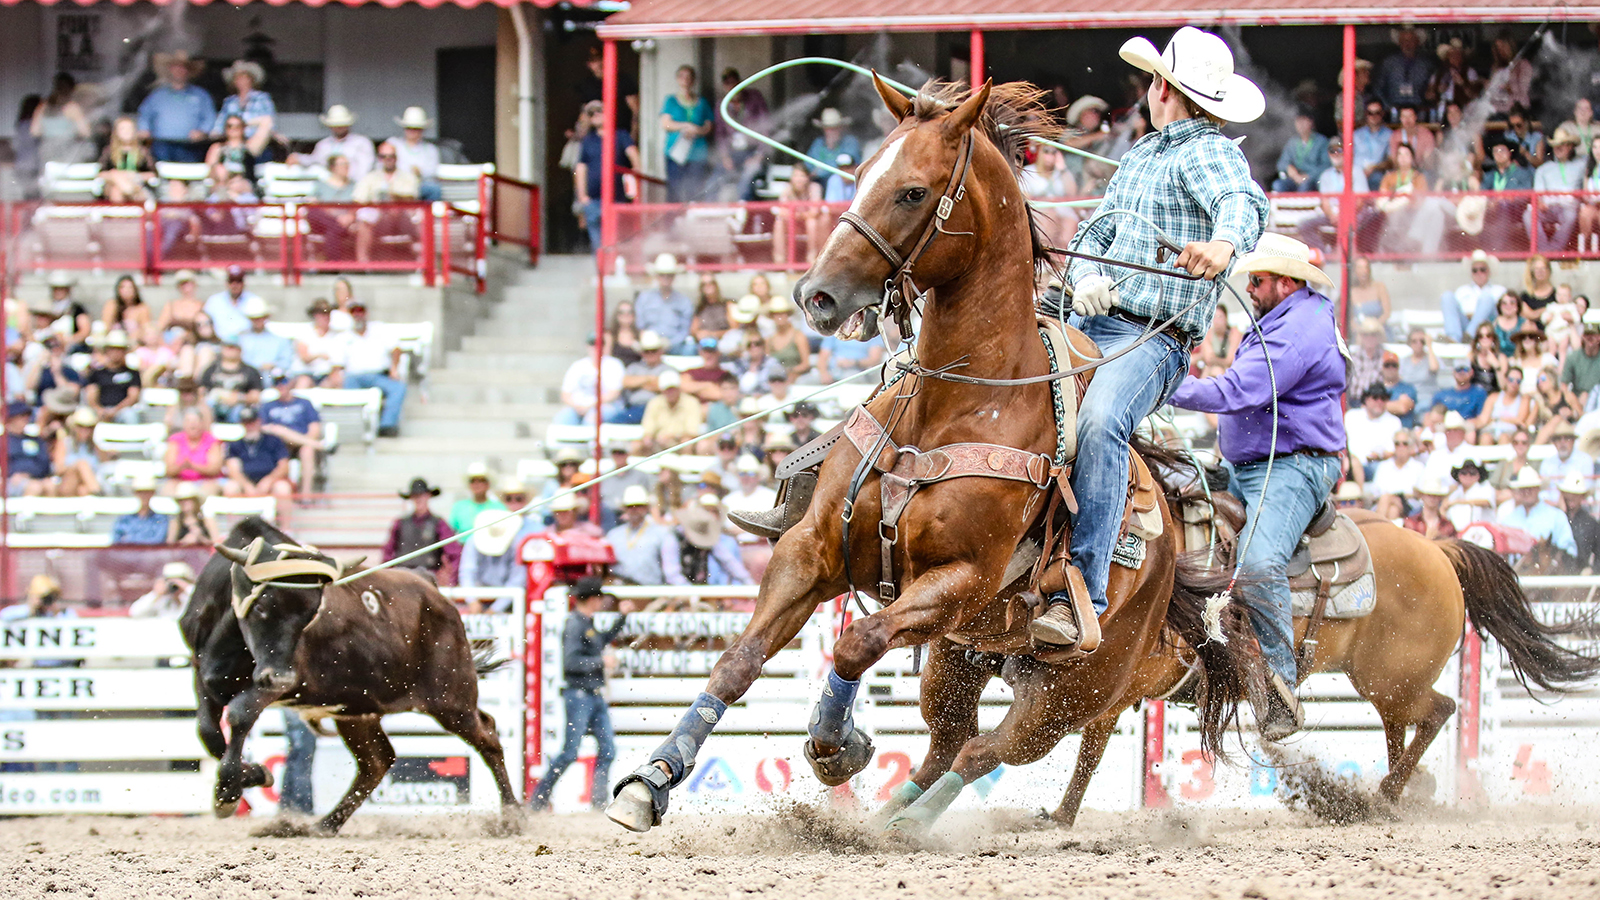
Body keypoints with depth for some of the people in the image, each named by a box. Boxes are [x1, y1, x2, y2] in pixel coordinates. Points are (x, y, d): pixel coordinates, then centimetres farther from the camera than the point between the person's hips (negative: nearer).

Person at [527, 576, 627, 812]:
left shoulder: (589, 624, 14)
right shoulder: (574, 625, -14)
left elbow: (604, 640, 37)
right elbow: (571, 662, -22)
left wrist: (623, 618, 31)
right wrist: (601, 661, -18)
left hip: (595, 696, 9)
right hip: (578, 694, -9)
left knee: (608, 748, 4)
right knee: (570, 752, -7)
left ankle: (599, 801, 7)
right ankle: (539, 798, 3)